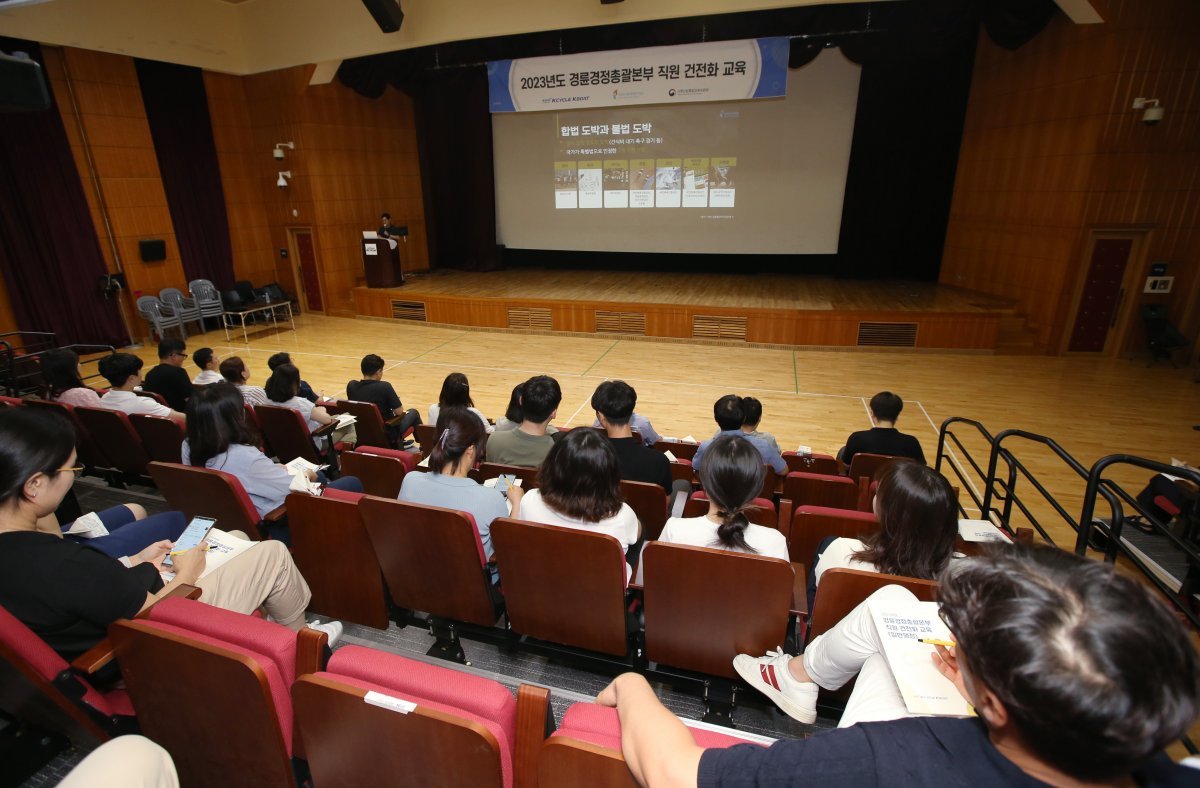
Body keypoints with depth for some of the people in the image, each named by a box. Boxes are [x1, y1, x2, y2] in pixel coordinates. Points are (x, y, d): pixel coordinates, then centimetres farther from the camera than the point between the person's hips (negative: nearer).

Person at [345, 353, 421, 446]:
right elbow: (399, 411, -19)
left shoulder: (351, 386, -10)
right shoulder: (384, 386, -26)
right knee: (413, 412, 20)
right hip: (386, 435, -5)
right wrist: (396, 400, 2)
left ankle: (399, 442, 49)